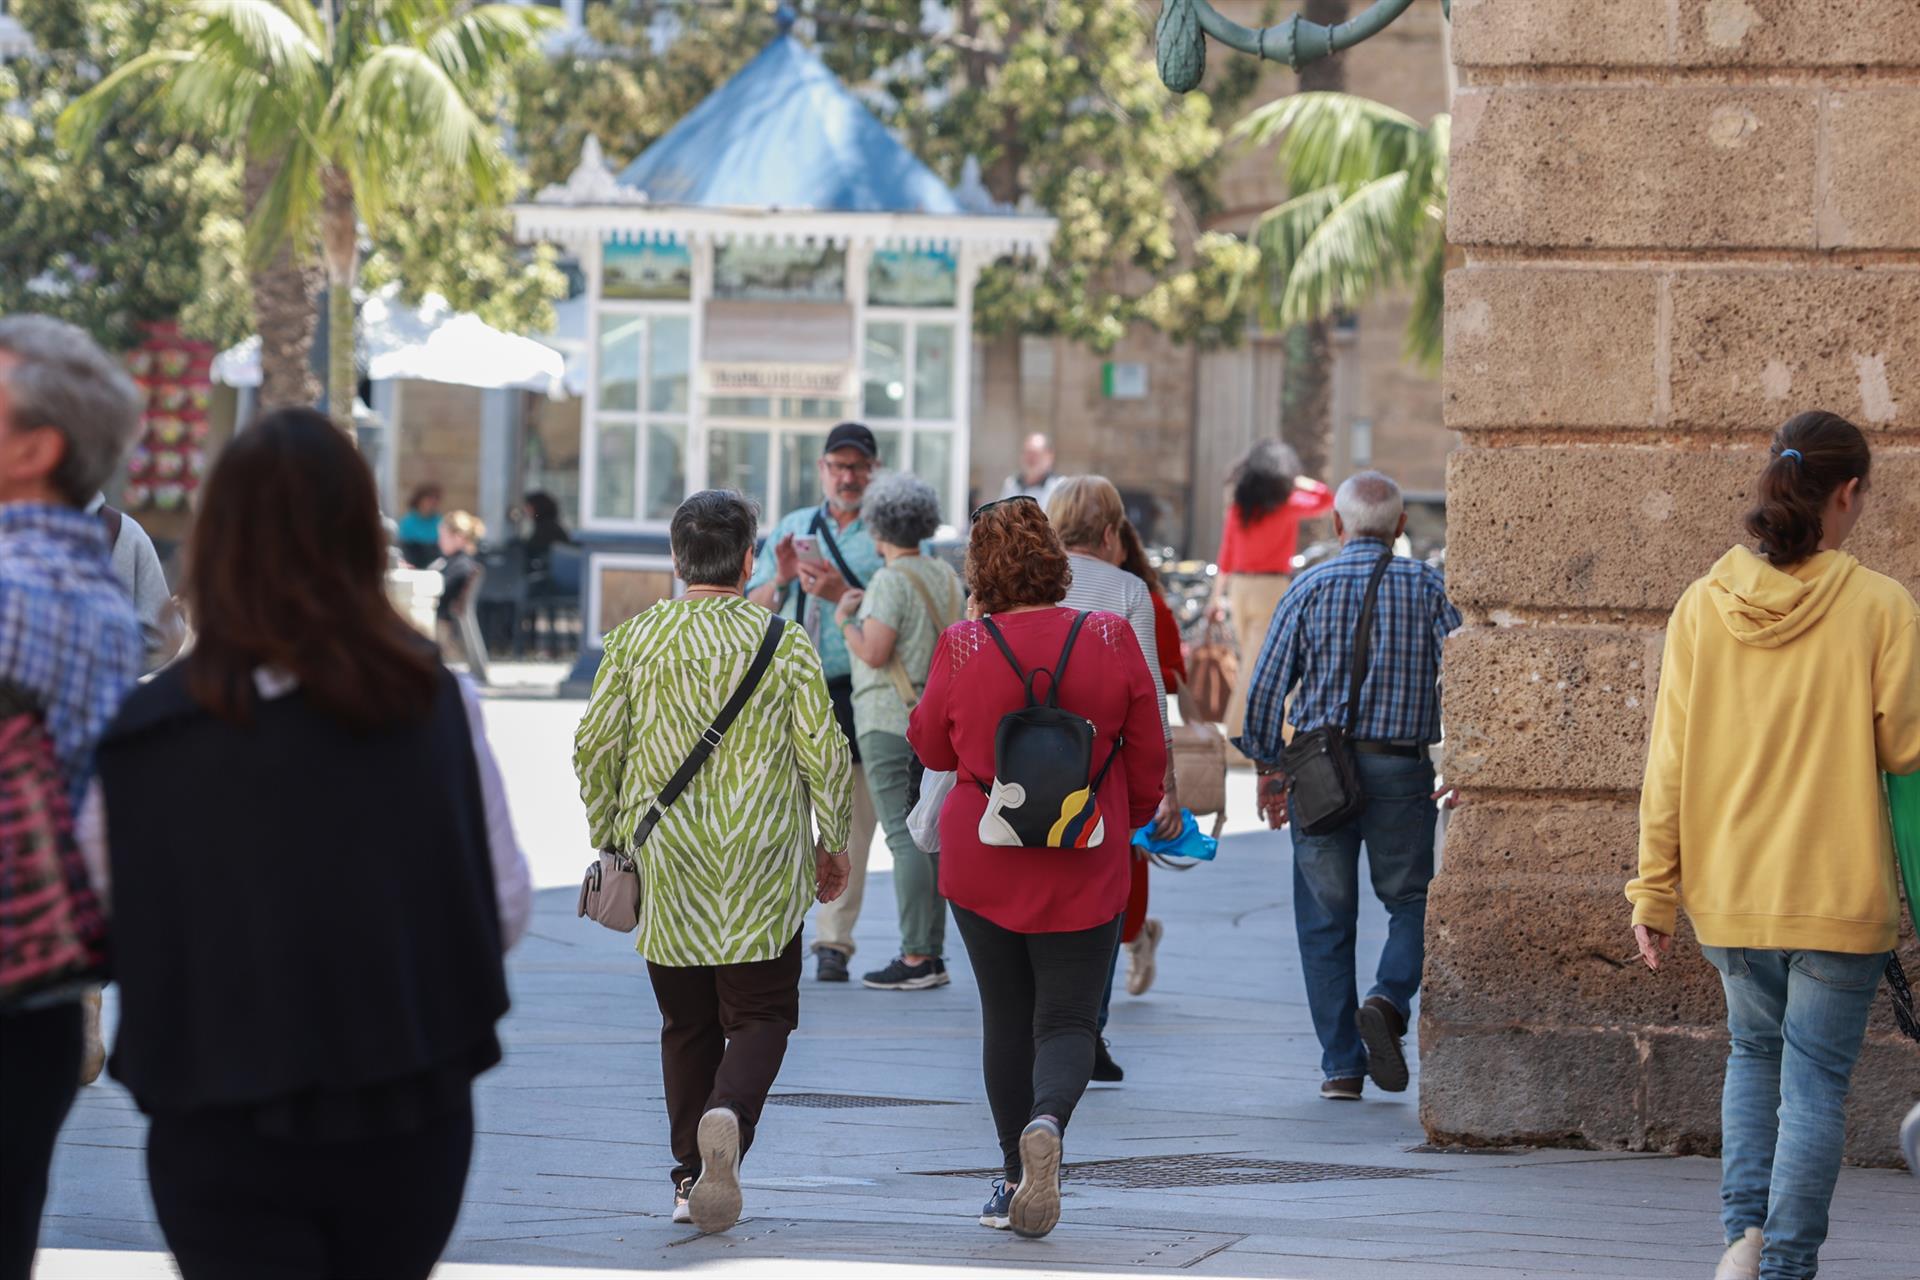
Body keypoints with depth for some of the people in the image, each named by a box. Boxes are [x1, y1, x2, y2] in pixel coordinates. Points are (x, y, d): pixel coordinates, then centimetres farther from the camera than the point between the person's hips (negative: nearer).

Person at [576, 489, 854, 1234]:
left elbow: (593, 745, 2)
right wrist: (835, 844, 9)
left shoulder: (634, 640, 0)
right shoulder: (784, 643, -4)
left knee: (686, 1023, 14)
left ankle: (690, 1176, 14)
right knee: (761, 1013, 4)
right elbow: (824, 753, -4)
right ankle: (728, 1118, -25)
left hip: (666, 864, 2)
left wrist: (607, 836, 16)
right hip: (762, 867, -2)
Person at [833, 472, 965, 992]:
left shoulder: (890, 582, -14)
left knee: (905, 838, -9)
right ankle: (933, 953, 11)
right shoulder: (946, 578, 10)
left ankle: (916, 958, -11)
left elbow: (874, 653, -20)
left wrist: (845, 619, -1)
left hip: (891, 721, -8)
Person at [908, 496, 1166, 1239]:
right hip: (1083, 870, 0)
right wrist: (1127, 822, 20)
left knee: (1005, 1020, 14)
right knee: (1068, 1021, 5)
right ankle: (1046, 1123, -25)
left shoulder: (962, 649, -10)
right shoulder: (1113, 641, -7)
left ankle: (1017, 1178, 17)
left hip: (983, 863, 0)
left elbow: (930, 748, 6)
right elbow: (1148, 758, 2)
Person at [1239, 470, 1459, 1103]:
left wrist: (1267, 768, 6)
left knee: (1326, 919, 7)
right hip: (1401, 769, 0)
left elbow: (1266, 686, -3)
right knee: (1413, 902, 14)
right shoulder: (1427, 587, 1)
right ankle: (1388, 1000, -14)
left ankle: (1342, 1065, 6)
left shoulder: (1311, 587, 0)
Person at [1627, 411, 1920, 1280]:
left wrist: (1654, 889, 5)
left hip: (1727, 890, 4)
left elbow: (1669, 761, 0)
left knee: (1755, 1053, 23)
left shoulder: (1703, 607, -2)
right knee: (1814, 1080, 5)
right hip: (1838, 896, -3)